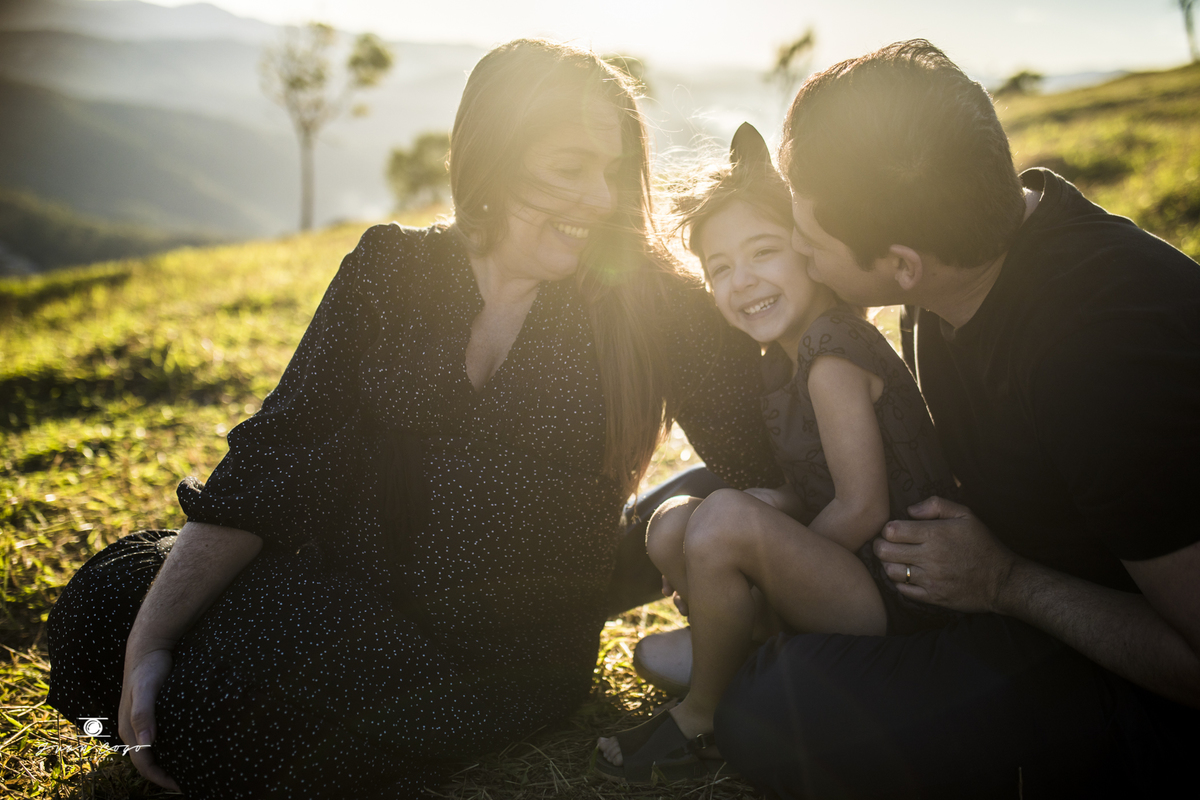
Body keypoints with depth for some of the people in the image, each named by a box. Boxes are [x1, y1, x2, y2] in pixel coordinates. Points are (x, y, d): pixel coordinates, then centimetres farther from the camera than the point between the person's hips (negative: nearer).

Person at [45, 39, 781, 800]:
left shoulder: (648, 302, -5)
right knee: (108, 599, -16)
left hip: (509, 652, -3)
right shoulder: (390, 268, 0)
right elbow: (276, 452, -6)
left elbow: (769, 466, -4)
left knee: (222, 703, -24)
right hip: (354, 580, 3)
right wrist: (151, 636, -13)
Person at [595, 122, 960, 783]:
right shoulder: (787, 354, 8)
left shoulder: (832, 351, -19)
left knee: (725, 517, -27)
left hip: (904, 598, -9)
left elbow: (862, 508, -20)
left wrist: (766, 566, -10)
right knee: (671, 525, 1)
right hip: (844, 571, 9)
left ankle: (701, 720, -6)